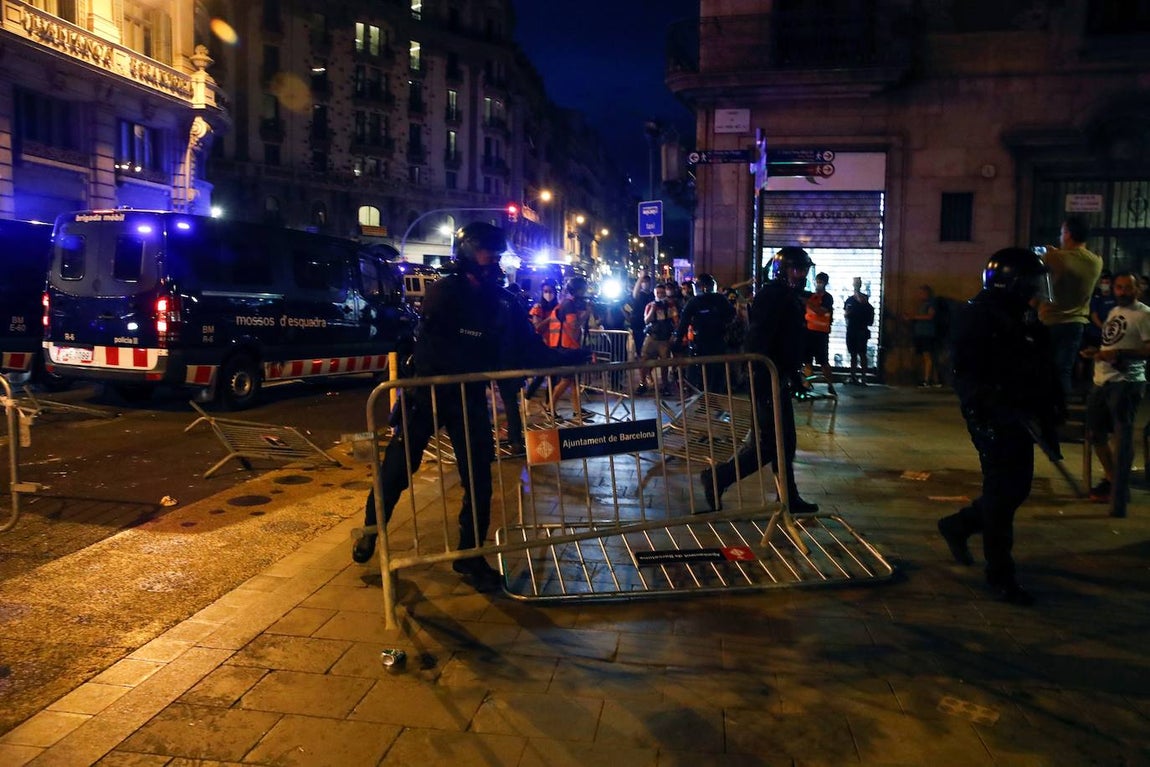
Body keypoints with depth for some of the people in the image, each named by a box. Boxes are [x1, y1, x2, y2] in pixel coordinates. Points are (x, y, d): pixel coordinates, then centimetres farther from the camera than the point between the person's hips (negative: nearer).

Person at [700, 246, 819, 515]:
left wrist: (794, 376, 23)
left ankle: (789, 498, 22)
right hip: (769, 382, -10)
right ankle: (717, 478, 1)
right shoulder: (772, 296, -15)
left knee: (785, 442, 14)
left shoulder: (789, 297, 16)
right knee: (769, 443, -8)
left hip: (778, 381, 10)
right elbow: (758, 342, -25)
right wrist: (764, 380, -29)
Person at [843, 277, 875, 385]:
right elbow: (845, 313, 21)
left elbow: (861, 301, -23)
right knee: (853, 354, 8)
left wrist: (856, 290, -15)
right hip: (851, 330, 5)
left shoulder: (865, 297, 1)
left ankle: (863, 377, -7)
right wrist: (846, 312, -1)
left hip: (861, 330, -5)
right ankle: (853, 377, 13)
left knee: (862, 354, -7)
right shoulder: (849, 299, 14)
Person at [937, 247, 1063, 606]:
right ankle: (999, 573, 10)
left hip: (1018, 419, 9)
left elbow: (1040, 372, 20)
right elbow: (969, 376, -22)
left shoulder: (1023, 318, 15)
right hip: (993, 420, -9)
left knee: (1015, 489, 14)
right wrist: (1003, 410, -29)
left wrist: (1049, 416, 16)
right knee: (1002, 493, -3)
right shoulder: (978, 317, -13)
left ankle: (957, 525, 35)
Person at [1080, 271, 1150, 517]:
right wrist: (1096, 351, 12)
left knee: (1122, 437, -10)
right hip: (1101, 381, 9)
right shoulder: (1113, 311, 19)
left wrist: (1119, 354, -24)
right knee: (1095, 434, 17)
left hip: (1126, 383, -9)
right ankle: (1112, 481, 33)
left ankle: (1120, 494, -10)